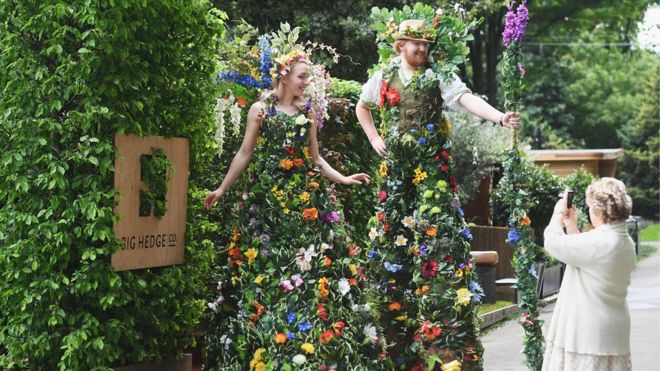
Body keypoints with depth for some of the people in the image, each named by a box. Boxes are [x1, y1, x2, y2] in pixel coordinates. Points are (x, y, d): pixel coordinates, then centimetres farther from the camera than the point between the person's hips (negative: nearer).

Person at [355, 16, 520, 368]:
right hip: (395, 167, 3)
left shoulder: (438, 74, -2)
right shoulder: (383, 75, 7)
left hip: (431, 167, -3)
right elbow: (362, 107, 24)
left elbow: (466, 98, -19)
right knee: (392, 236, 5)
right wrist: (374, 139, 10)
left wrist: (500, 117, -35)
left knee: (436, 234, -9)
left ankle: (444, 334, -7)